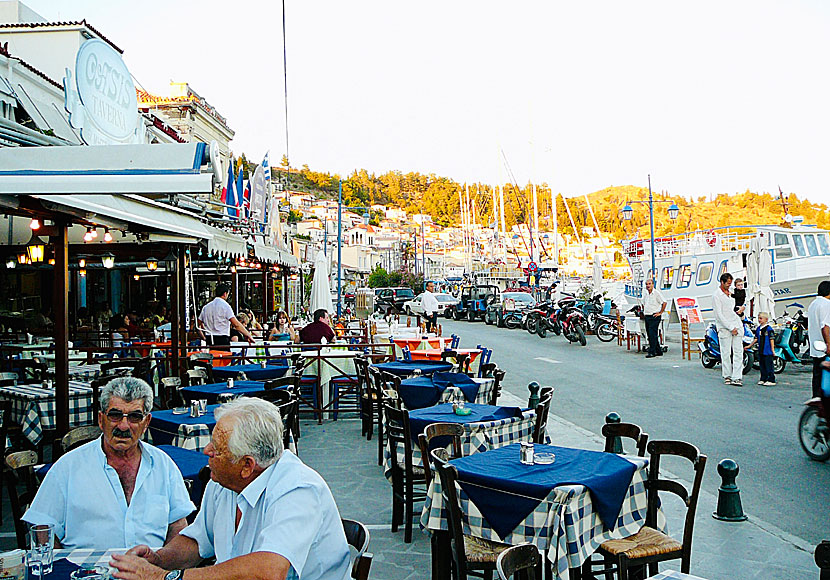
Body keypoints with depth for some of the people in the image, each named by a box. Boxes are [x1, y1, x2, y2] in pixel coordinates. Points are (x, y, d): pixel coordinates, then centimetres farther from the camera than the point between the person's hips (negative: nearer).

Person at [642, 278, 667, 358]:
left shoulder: (657, 293, -9)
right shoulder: (646, 294, 15)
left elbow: (664, 302, -16)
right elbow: (644, 304, 31)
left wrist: (660, 312, -15)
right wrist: (644, 312, 20)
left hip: (654, 317, -8)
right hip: (647, 317, 8)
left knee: (652, 334, -13)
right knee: (649, 334, 9)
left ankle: (652, 352, -13)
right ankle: (658, 351, 18)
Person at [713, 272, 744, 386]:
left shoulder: (731, 293, 17)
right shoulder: (716, 295, -5)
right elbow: (719, 315, -10)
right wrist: (731, 328, -13)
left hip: (736, 325, 6)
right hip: (724, 327, -6)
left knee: (738, 352, -3)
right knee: (726, 353, -2)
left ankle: (737, 377, -5)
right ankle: (727, 376, 9)